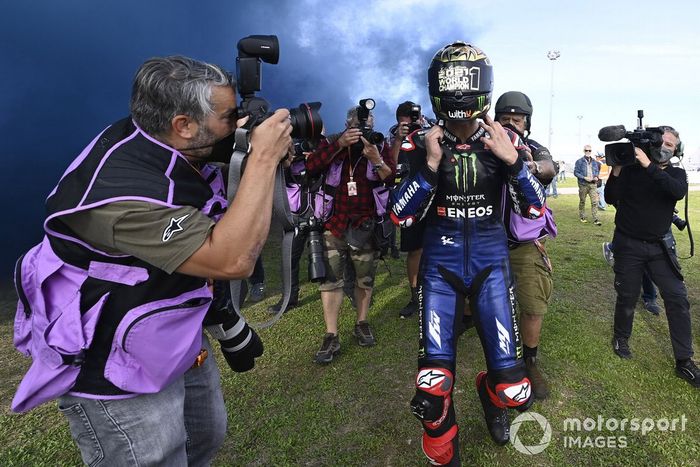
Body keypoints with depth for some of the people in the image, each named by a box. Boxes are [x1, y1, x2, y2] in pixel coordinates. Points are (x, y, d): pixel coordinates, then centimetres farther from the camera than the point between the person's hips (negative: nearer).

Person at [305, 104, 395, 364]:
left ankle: (362, 324, 31)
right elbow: (311, 167, -14)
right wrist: (340, 144, -21)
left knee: (365, 278, 12)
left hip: (366, 225, 1)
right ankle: (331, 337, 8)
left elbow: (390, 177, -8)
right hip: (334, 223, 0)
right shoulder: (332, 144, 3)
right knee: (330, 279, -1)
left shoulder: (380, 147, 4)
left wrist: (375, 158, -25)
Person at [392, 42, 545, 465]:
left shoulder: (503, 141, -1)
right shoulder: (422, 144, -4)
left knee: (514, 388, -1)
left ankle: (491, 394, 38)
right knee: (433, 386, -6)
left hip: (491, 260, 1)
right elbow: (401, 217, -8)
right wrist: (430, 165, -21)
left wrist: (512, 160, -19)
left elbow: (536, 209, -3)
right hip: (441, 262, -1)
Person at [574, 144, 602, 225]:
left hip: (593, 184, 3)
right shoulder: (579, 161, -2)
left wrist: (596, 176, 0)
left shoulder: (595, 162, 11)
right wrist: (584, 177, -17)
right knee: (582, 201, 8)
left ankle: (595, 219, -5)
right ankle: (582, 217, 24)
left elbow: (597, 170, 21)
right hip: (583, 184, -3)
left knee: (595, 202, -6)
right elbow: (575, 172, -6)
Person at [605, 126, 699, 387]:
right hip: (628, 245, -2)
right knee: (628, 297, 7)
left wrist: (649, 165, -28)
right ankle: (621, 339, 34)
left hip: (660, 247, 2)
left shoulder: (676, 174, 2)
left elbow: (679, 192, -21)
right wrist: (616, 168, -20)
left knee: (677, 297, -3)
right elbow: (610, 198, -10)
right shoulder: (631, 168, -3)